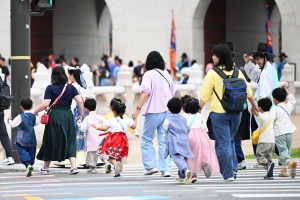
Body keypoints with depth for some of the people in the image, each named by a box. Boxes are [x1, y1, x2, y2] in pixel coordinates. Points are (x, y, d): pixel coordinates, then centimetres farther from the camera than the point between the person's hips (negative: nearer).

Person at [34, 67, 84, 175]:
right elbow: (80, 101, -2)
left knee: (51, 141, 9)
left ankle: (45, 167, 23)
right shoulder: (71, 88, 5)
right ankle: (74, 166, -6)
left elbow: (45, 104, -12)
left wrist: (36, 111, 4)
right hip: (68, 115, 3)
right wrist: (81, 115, 9)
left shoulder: (50, 88, -4)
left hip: (54, 115, -3)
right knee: (70, 141, 7)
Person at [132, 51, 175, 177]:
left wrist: (138, 109, -12)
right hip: (167, 111, 5)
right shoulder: (167, 75, 13)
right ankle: (165, 168, 0)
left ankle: (151, 165, -3)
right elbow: (172, 94, 16)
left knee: (146, 140, 6)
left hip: (153, 111, -5)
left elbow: (145, 93, -13)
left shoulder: (149, 74, -4)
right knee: (164, 141, 6)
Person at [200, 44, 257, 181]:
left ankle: (228, 174, 1)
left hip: (219, 113, -4)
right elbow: (248, 91, 11)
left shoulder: (212, 73, -10)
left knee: (223, 143, 2)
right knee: (230, 141, 20)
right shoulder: (237, 72, 4)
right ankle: (233, 168, 8)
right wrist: (254, 105, 26)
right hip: (235, 112, 4)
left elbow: (204, 96, -10)